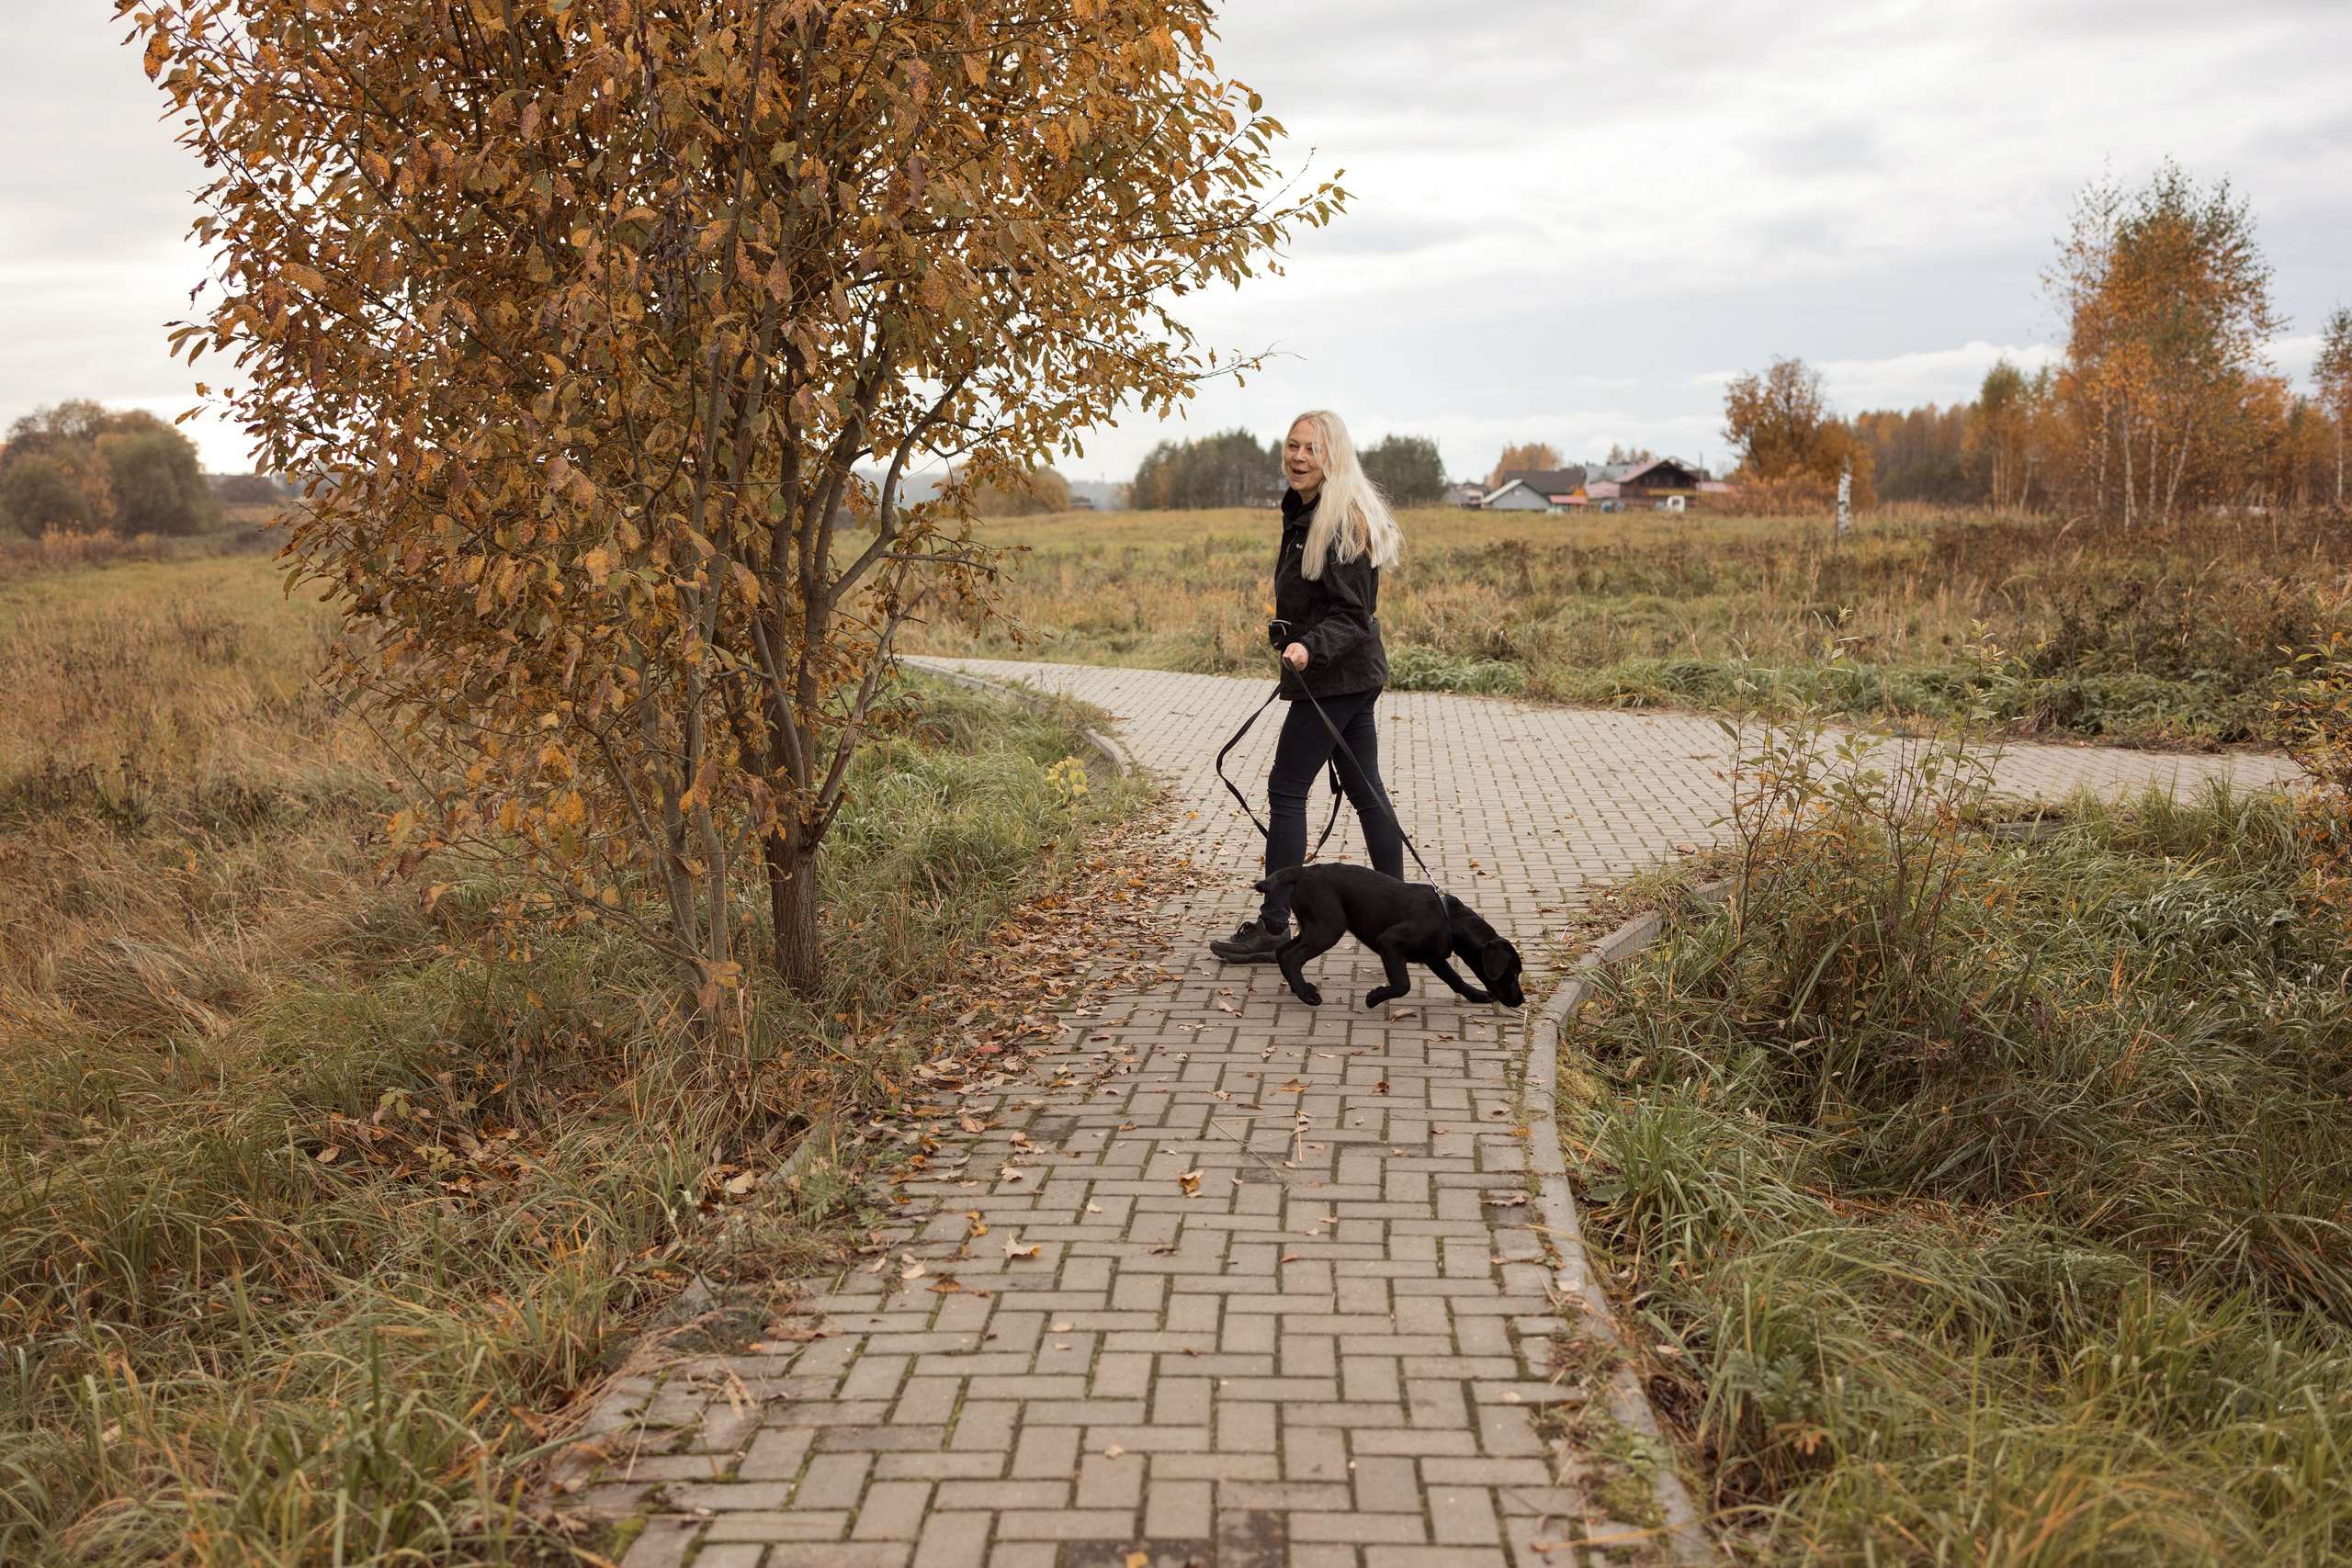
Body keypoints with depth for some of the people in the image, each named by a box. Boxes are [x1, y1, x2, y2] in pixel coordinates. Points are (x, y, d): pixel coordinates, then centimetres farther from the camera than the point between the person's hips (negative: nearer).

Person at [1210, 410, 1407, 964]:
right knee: (1364, 790, 13)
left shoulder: (1339, 522, -18)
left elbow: (1352, 614, -21)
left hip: (1333, 677, -10)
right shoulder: (1304, 512, 12)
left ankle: (1273, 927, -1)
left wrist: (1310, 647, -36)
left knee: (1286, 790, -6)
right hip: (1356, 674, 10)